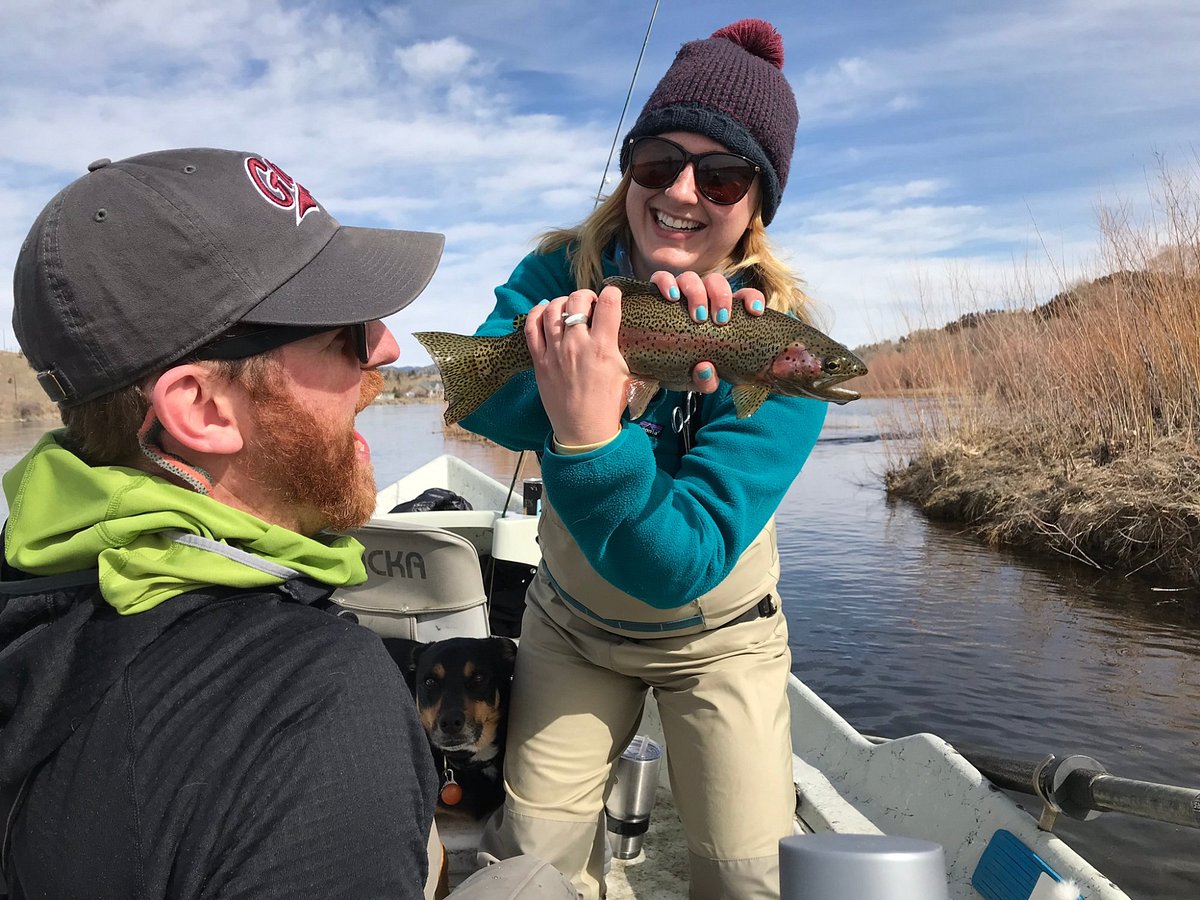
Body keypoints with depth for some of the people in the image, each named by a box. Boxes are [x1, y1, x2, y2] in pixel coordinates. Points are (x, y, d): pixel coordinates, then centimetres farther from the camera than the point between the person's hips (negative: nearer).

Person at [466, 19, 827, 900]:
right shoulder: (564, 270, -14)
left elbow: (678, 567, -34)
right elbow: (488, 398, -33)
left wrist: (588, 435, -50)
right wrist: (629, 336, -47)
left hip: (717, 639, -2)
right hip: (572, 622, 3)